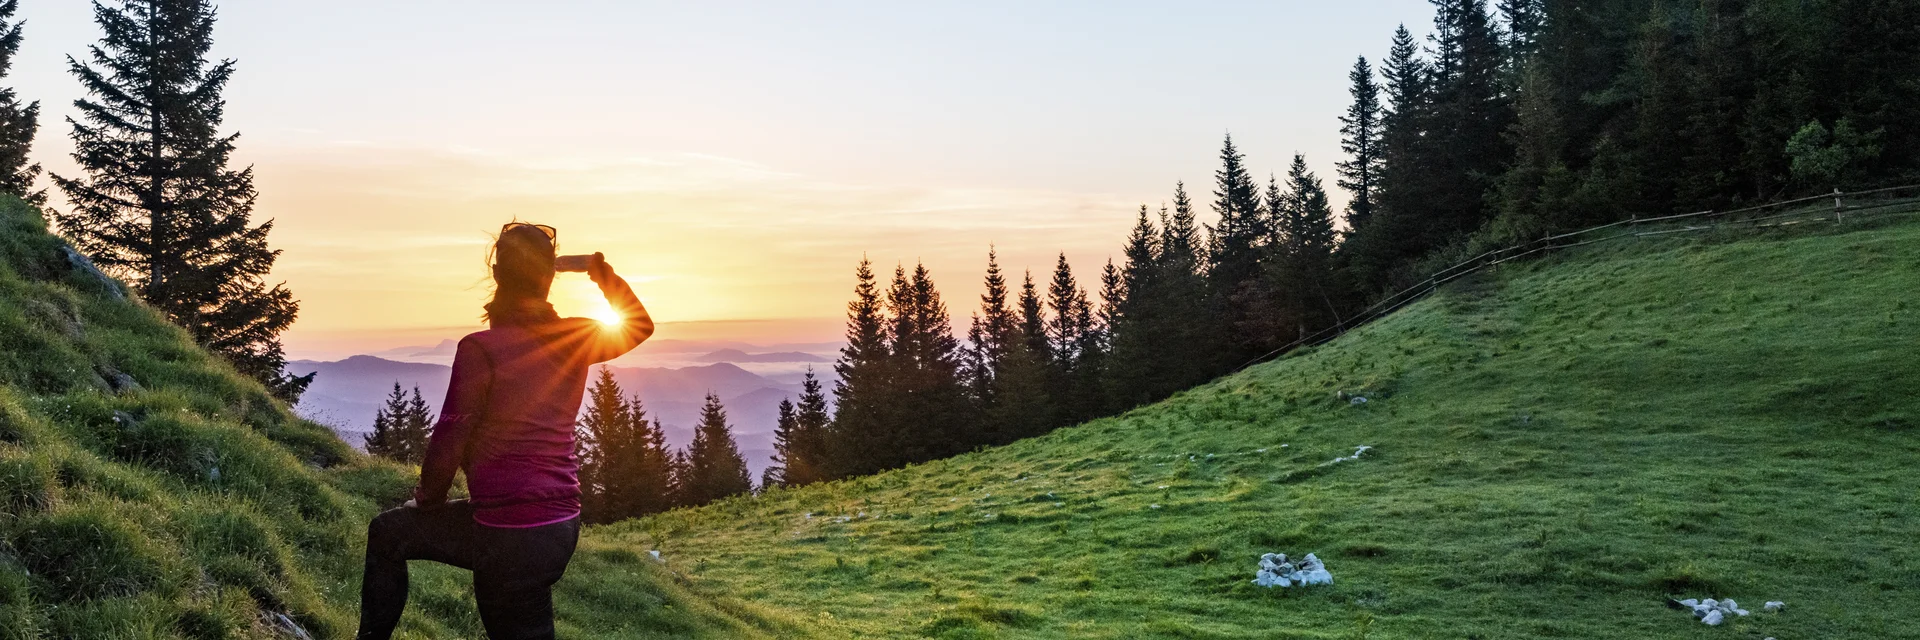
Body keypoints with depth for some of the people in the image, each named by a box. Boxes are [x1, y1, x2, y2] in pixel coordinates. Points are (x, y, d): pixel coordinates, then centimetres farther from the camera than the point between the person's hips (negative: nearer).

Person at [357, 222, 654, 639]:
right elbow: (639, 324, 21)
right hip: (562, 526, 6)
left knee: (388, 532, 18)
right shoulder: (572, 339, 0)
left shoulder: (480, 348, -16)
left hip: (508, 535, -5)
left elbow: (449, 441, -11)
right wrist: (604, 275, 14)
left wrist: (426, 500, 5)